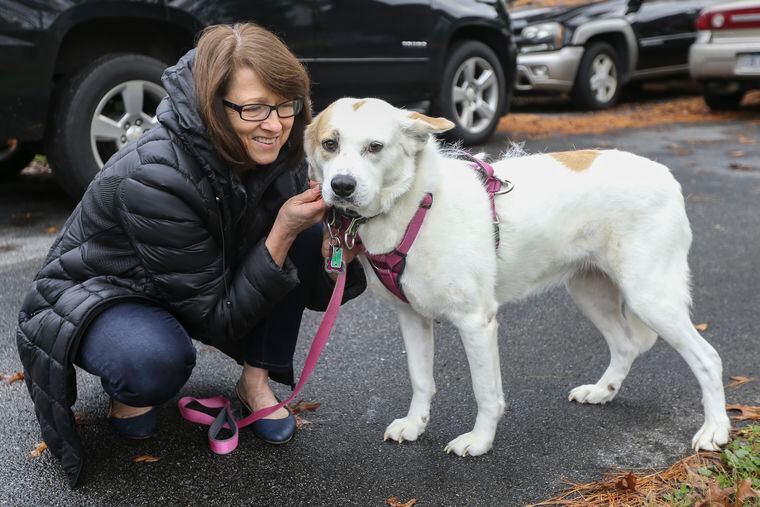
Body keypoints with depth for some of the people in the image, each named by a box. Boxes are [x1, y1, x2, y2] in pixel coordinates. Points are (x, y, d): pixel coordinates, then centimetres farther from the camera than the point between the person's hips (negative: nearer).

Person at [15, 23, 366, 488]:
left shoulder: (275, 153, -16)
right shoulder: (154, 179, -35)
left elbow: (310, 288, -8)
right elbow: (217, 318, -27)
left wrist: (333, 243, -31)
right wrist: (282, 232, -34)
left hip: (206, 285, 6)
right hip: (98, 294, -6)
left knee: (308, 237, -14)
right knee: (158, 360, -39)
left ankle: (257, 380, -1)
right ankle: (129, 387, -2)